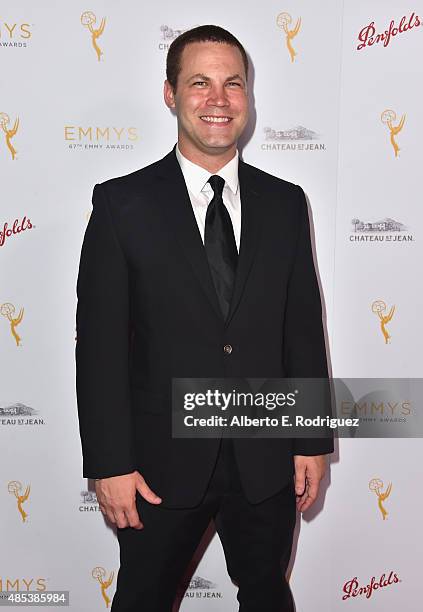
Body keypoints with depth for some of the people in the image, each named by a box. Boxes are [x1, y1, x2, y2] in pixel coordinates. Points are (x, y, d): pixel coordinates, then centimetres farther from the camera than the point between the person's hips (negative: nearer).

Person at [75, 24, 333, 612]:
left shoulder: (285, 203, 1)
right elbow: (100, 342, -9)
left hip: (267, 460, 2)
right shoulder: (122, 203, -8)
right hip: (163, 461, -2)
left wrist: (313, 442, 3)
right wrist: (109, 464, -11)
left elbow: (304, 328, 3)